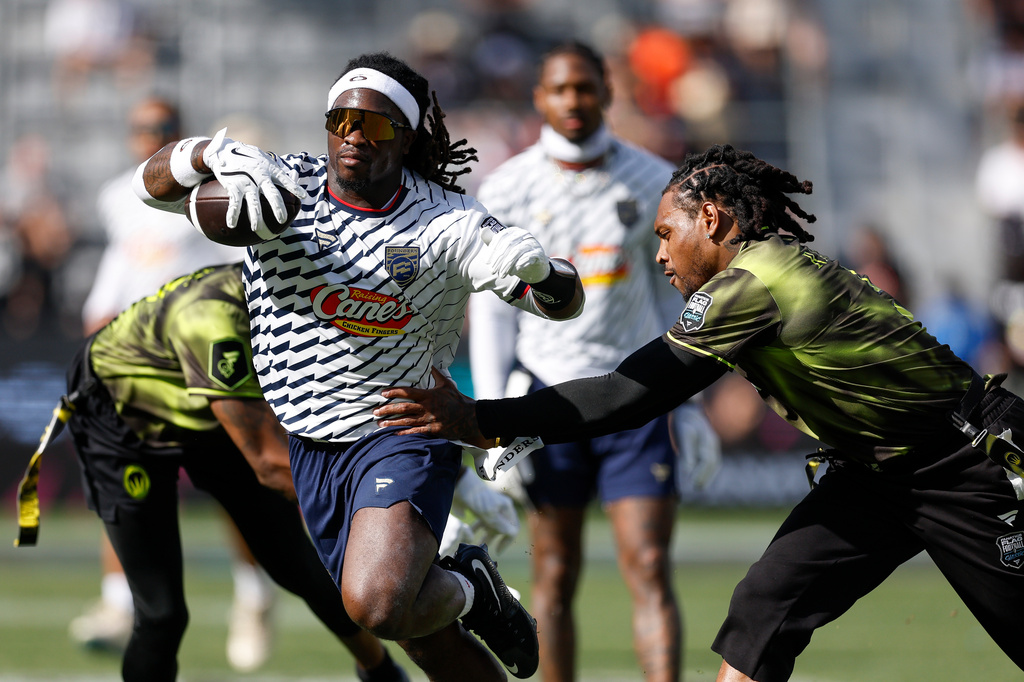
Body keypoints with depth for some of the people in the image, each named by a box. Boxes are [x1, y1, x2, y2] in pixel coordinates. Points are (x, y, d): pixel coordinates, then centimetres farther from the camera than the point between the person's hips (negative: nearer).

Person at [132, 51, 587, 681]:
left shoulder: (448, 223, -9)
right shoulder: (281, 186, -5)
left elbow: (566, 302, -5)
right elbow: (154, 183, -9)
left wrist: (536, 266, -29)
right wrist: (218, 153, -30)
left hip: (404, 434, -4)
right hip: (311, 446, 4)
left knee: (377, 605, -29)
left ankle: (468, 588, 3)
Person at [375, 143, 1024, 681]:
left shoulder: (752, 283, -24)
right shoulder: (784, 263, 4)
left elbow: (632, 394, -25)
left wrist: (483, 421, -24)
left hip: (969, 468, -9)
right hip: (876, 469, 9)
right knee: (765, 604, -3)